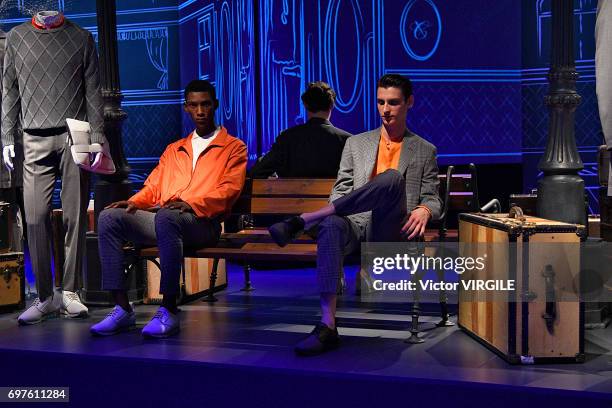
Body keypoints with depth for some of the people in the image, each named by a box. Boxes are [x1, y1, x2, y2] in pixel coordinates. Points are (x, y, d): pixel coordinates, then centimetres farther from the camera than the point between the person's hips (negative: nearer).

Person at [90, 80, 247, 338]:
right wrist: (135, 202, 1)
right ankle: (122, 309, -23)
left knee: (166, 217, -40)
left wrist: (192, 204, -18)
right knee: (109, 217, -21)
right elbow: (153, 186, 25)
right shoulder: (174, 150, 32)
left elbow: (229, 189, -1)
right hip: (162, 219, 6)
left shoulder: (233, 147, 15)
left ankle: (169, 312, -36)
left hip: (203, 222, -5)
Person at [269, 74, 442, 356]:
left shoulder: (425, 151, 21)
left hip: (391, 232, -1)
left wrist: (424, 210, -10)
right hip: (357, 224, 2)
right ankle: (327, 325, -45)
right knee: (331, 225, -37)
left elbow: (432, 198, 15)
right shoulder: (356, 143, 25)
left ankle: (302, 221, -33)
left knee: (392, 178, -34)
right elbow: (341, 189, 19)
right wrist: (335, 211, -4)